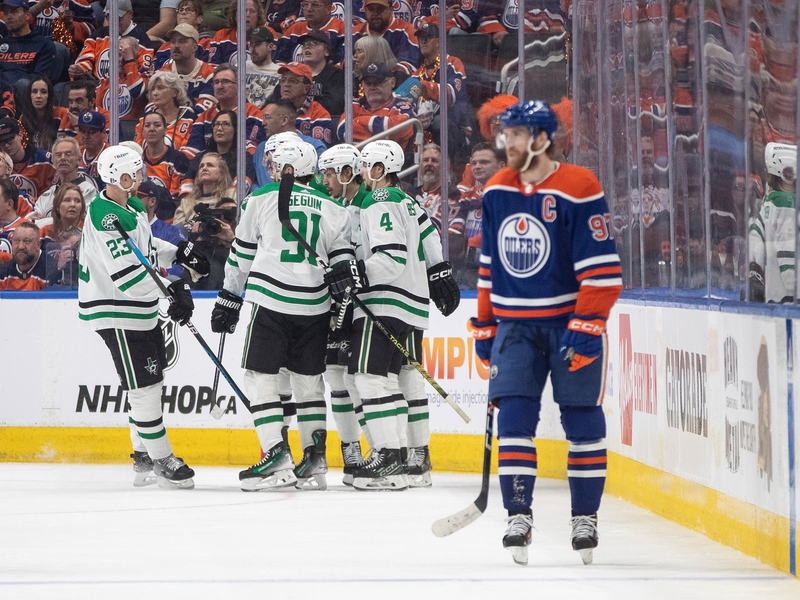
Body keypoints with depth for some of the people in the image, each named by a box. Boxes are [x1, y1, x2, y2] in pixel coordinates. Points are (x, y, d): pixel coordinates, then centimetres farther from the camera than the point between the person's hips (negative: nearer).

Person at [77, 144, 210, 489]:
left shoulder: (132, 207, 8)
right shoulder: (105, 216, -24)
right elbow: (125, 271, -30)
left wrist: (179, 254, 11)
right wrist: (171, 291, -31)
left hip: (141, 310, 10)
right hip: (114, 312, -10)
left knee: (152, 379, 16)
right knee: (142, 386, -6)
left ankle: (144, 457, 27)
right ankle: (162, 461, 1)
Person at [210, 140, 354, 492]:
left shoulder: (261, 199, 5)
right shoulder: (333, 210, 11)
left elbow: (242, 255, 9)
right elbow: (343, 262, 8)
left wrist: (228, 301, 18)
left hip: (270, 302, -4)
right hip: (314, 305, 4)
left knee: (260, 377, 1)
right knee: (309, 380, 14)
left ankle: (277, 459, -10)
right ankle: (315, 461, 11)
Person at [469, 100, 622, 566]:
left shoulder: (579, 190, -13)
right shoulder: (496, 191, 6)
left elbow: (603, 268, -14)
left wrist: (586, 328, -20)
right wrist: (484, 324, 15)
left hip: (571, 322, -4)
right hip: (516, 326, 4)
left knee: (582, 419, 3)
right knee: (515, 417, -6)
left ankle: (585, 518, 13)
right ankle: (519, 516, -4)